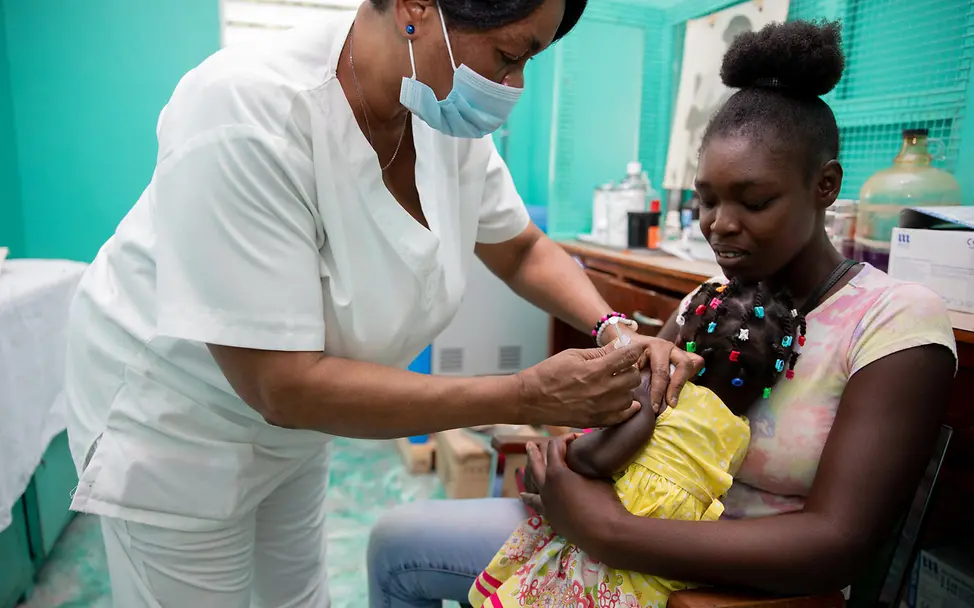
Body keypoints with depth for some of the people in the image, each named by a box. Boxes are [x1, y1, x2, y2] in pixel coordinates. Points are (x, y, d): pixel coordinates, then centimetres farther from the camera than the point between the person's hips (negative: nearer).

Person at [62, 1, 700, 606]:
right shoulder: (247, 115, -34)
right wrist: (528, 396, -34)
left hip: (294, 416, 6)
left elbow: (523, 252, 1)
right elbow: (282, 386, -35)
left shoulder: (451, 116, -14)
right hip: (174, 421, -5)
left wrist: (615, 328, -17)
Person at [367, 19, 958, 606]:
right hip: (661, 541, 6)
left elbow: (839, 544, -23)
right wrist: (560, 450, -21)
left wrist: (609, 531, -29)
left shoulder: (898, 318, -15)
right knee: (398, 539, 3)